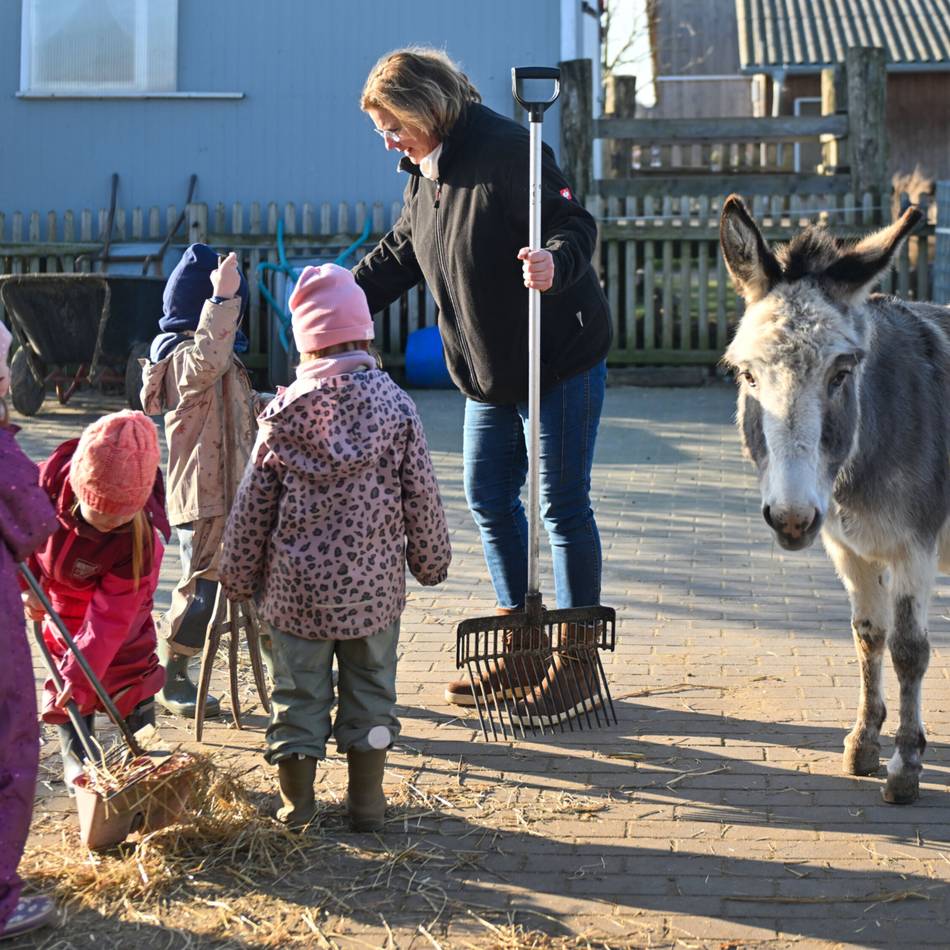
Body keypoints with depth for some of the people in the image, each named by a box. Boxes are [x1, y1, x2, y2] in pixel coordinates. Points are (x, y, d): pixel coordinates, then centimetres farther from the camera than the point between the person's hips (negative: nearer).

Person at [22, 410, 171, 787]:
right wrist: (25, 585, -24)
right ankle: (76, 760, 21)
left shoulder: (139, 538, -37)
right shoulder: (45, 484, -36)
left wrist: (79, 674, -37)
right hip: (59, 602, 2)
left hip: (118, 604, -1)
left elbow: (109, 615, -34)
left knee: (131, 669, 8)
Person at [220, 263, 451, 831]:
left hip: (297, 583, 0)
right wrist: (432, 560, 13)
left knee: (299, 690, 10)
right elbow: (421, 494, -2)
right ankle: (368, 800, 18)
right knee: (371, 687, 13)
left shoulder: (285, 412, -6)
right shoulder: (395, 405, -7)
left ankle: (296, 802, 17)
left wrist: (238, 574, 12)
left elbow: (253, 503, -1)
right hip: (374, 582, 0)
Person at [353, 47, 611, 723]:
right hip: (487, 367, 9)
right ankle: (522, 645, 27)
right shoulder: (422, 173, 8)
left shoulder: (508, 149, -19)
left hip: (562, 359, -9)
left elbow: (577, 226, -25)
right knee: (488, 498, 14)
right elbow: (397, 257, 20)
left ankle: (579, 661, 9)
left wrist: (555, 263, -46)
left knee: (563, 505, -2)